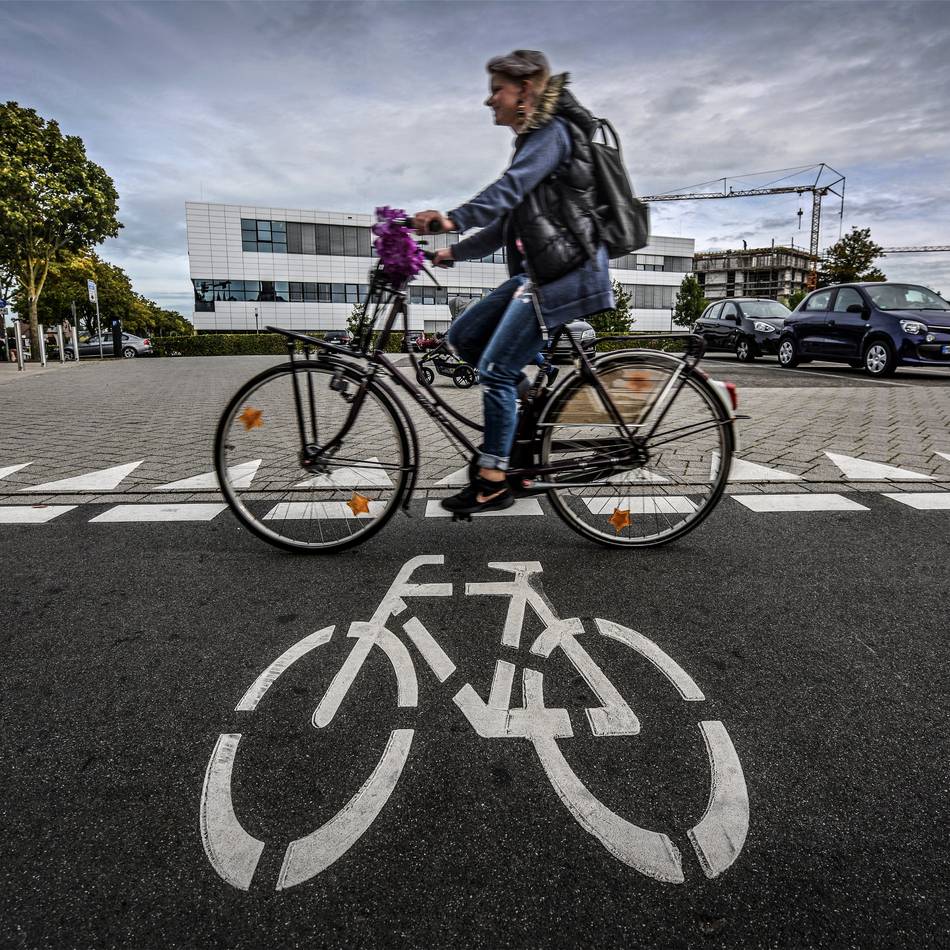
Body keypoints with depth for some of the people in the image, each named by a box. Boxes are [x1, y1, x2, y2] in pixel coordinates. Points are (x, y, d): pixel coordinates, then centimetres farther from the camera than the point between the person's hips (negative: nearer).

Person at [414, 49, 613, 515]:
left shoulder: (551, 131, -5)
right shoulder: (533, 139, 23)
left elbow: (509, 187, -25)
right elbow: (508, 221, 22)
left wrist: (455, 218, -37)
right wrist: (455, 251, 16)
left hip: (568, 271, -9)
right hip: (540, 270, 9)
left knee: (496, 369, -13)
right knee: (463, 336, 6)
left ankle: (493, 483, -6)